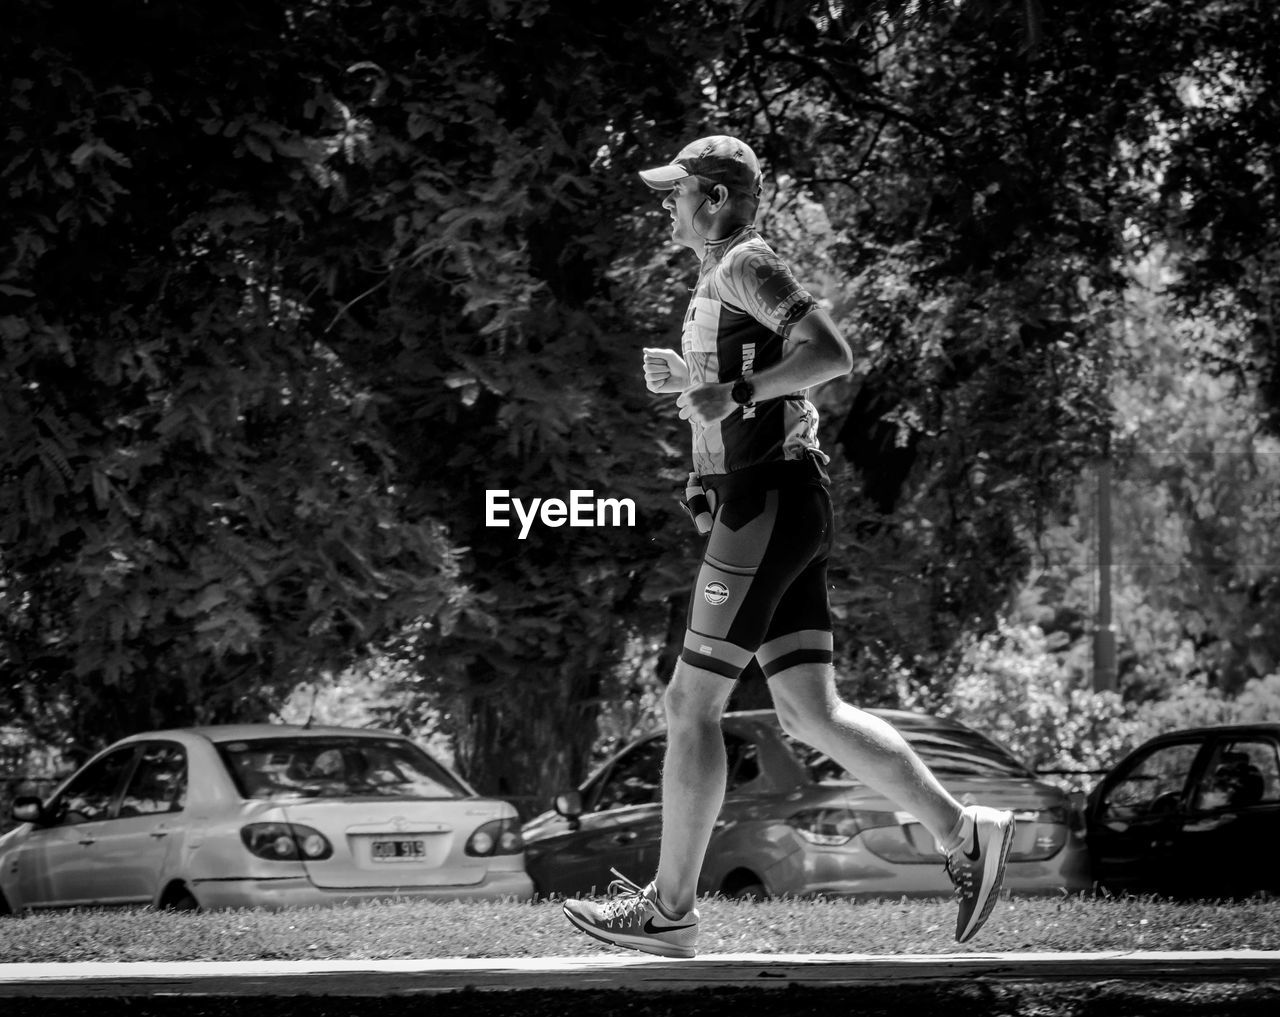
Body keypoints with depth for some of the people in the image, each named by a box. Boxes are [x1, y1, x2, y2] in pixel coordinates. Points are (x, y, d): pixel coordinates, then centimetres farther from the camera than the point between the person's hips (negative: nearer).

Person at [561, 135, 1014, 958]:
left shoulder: (746, 265, -8)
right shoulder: (726, 281, 22)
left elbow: (832, 352, -22)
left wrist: (734, 391, -24)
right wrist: (688, 381, 23)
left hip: (765, 504, -10)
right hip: (779, 511, 10)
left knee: (692, 704, -5)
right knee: (812, 712, 5)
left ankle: (670, 907, -1)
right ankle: (962, 832, -1)